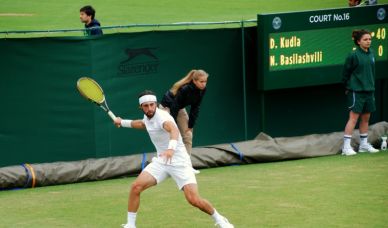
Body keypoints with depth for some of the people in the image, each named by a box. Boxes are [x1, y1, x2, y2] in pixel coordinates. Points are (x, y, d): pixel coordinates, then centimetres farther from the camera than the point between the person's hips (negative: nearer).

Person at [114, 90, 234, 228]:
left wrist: (171, 148, -67)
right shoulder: (147, 117, 3)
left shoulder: (162, 116, -24)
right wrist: (123, 122, 31)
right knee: (136, 187, -13)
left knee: (194, 200, -19)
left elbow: (174, 130, -48)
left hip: (179, 162, -7)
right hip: (161, 161, 7)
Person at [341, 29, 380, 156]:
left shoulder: (371, 54, 8)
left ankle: (364, 144, 21)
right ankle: (346, 146, -6)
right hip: (356, 91, -7)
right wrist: (348, 87, 0)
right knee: (353, 117, -8)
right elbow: (346, 73, -5)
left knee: (366, 118, 12)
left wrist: (371, 86, 17)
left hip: (369, 90, 7)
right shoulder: (353, 55, -12)